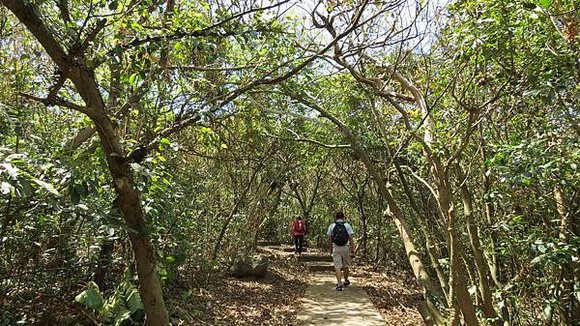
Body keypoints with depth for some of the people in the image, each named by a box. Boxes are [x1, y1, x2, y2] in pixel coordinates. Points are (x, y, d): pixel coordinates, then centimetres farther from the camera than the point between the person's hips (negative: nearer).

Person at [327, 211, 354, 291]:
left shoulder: (332, 226, 2)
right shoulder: (347, 225, -1)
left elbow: (329, 238, 3)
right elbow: (350, 237, -5)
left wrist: (330, 248, 13)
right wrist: (352, 247, 4)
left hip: (336, 248, 0)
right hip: (345, 247, 1)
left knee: (337, 266, 0)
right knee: (345, 266, 17)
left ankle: (339, 284, -9)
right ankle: (346, 281, 32)